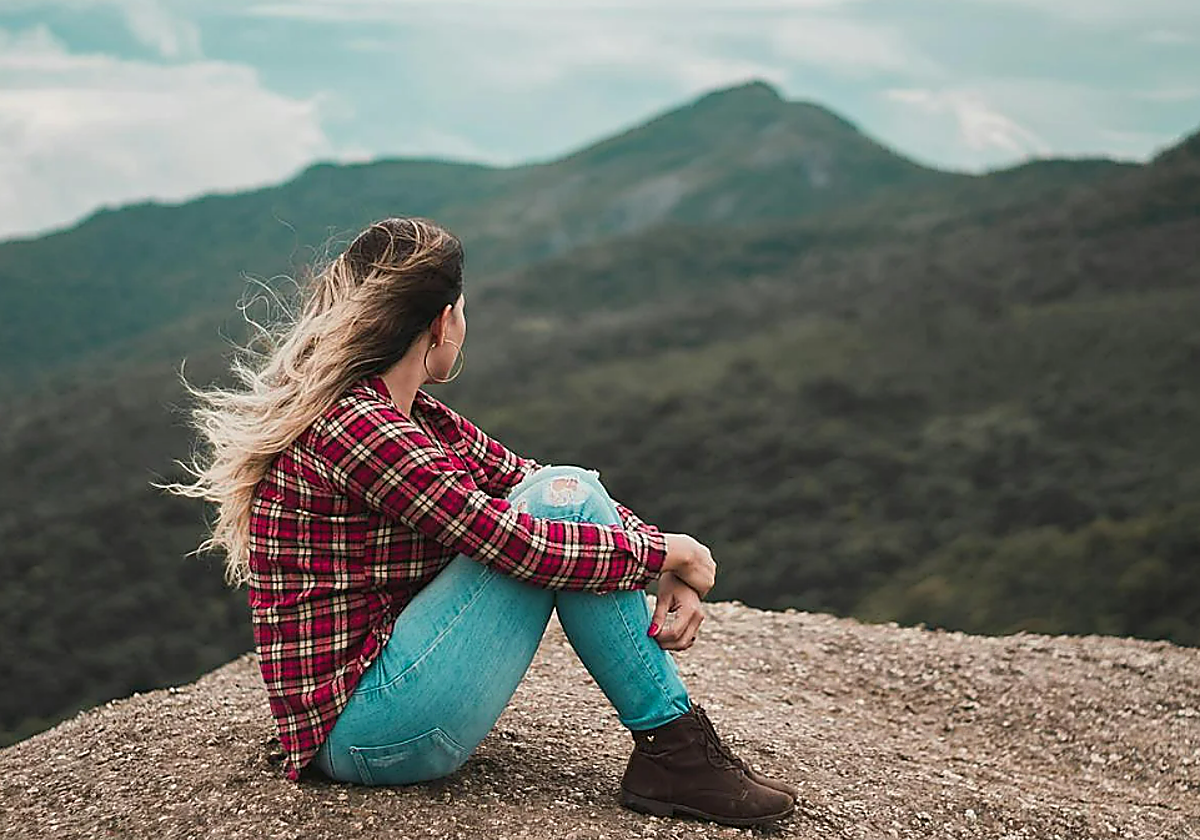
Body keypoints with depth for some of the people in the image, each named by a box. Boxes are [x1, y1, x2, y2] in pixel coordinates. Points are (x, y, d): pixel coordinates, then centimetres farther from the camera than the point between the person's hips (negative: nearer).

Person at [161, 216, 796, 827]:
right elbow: (520, 544, -24)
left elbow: (525, 482, 12)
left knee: (566, 496, 7)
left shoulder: (421, 418, 10)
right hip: (364, 733, -10)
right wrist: (667, 550, -9)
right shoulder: (352, 427, -20)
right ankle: (674, 752, -4)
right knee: (565, 498, -13)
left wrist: (668, 568, -3)